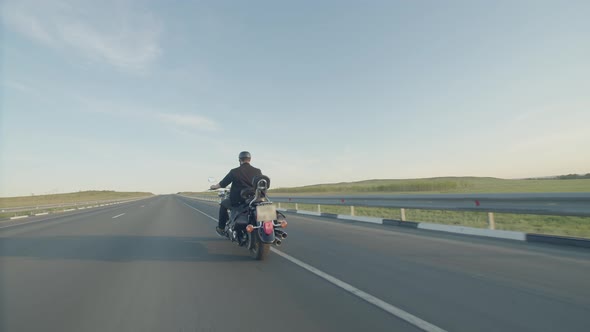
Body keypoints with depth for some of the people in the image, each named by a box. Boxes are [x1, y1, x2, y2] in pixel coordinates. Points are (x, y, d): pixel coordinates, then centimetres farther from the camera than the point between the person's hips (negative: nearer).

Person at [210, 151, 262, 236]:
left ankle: (221, 229, 30)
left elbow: (222, 184, 3)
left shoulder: (234, 171, -7)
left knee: (223, 204, 26)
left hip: (238, 202, -2)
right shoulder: (257, 171, -1)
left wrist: (214, 186, 24)